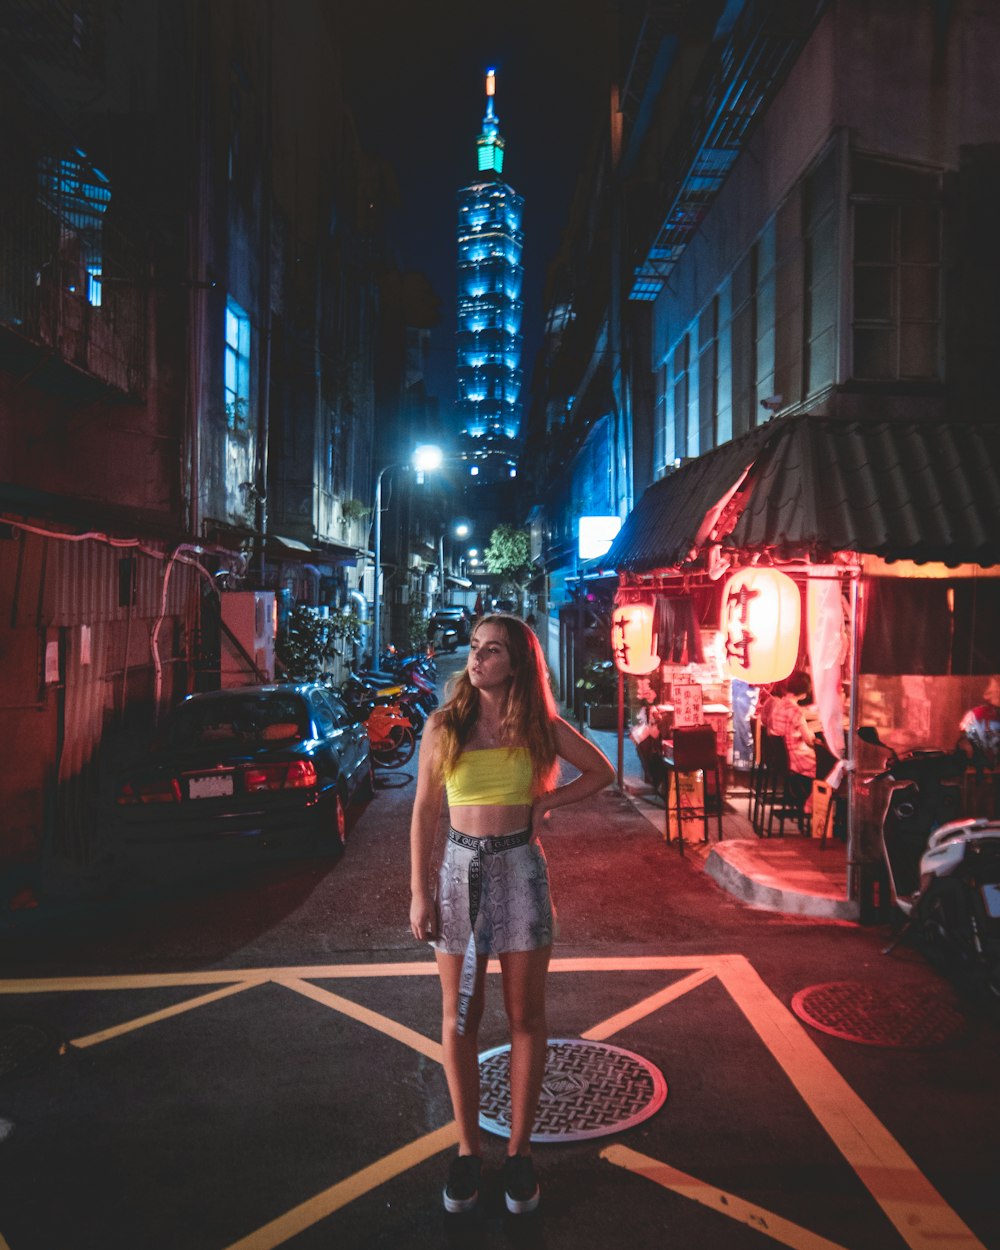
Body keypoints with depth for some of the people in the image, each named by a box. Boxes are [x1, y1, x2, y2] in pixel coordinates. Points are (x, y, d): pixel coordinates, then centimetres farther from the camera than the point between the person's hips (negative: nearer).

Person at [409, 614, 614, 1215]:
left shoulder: (540, 726, -2)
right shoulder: (443, 726, -2)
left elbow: (601, 771, 10)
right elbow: (424, 812, 2)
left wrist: (546, 801, -4)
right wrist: (420, 891, -2)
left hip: (520, 870, 0)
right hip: (462, 869, 1)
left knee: (527, 1018, 8)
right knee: (460, 1019, 9)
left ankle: (519, 1150, 25)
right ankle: (468, 1148, 27)